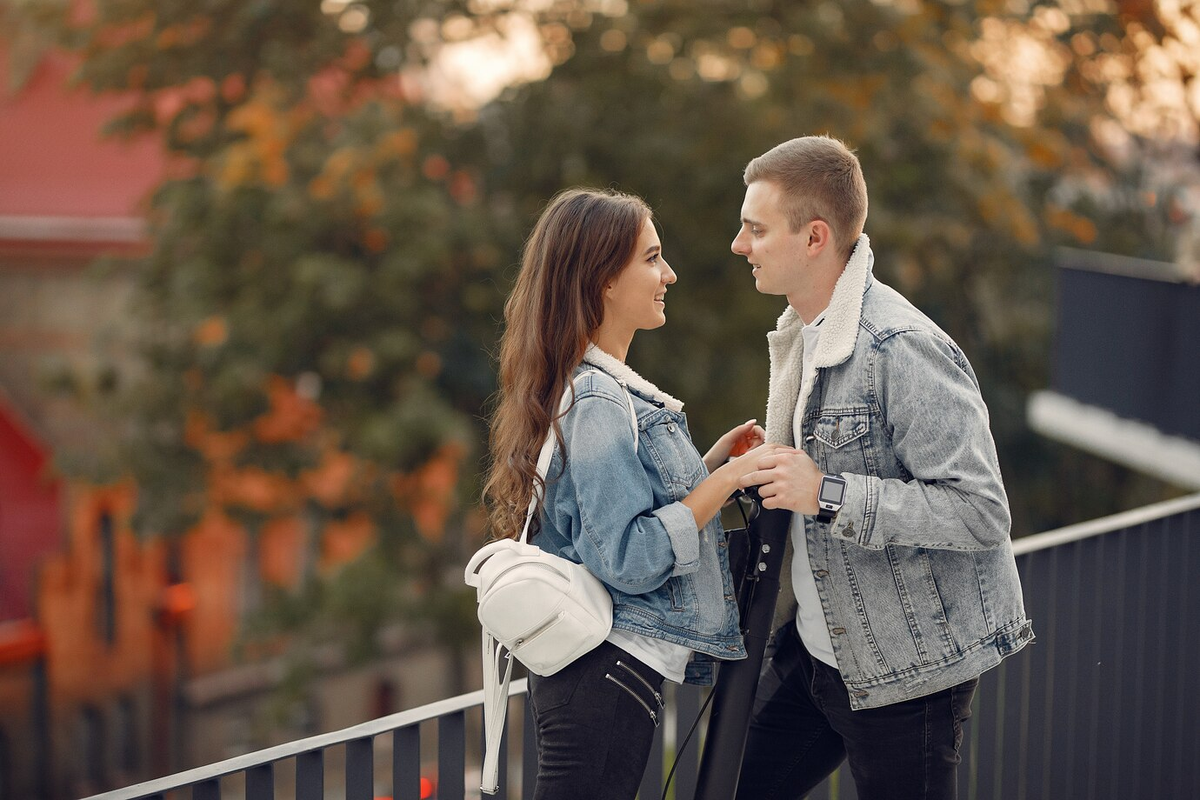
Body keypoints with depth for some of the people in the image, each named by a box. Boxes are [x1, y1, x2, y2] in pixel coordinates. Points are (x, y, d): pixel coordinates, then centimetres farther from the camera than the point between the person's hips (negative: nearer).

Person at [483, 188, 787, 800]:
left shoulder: (605, 388, 14)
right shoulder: (596, 401, -16)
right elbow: (628, 559, -21)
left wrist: (711, 460, 11)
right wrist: (728, 476, -17)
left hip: (587, 673, 10)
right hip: (607, 678, -10)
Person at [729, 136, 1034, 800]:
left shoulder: (902, 350, -22)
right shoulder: (801, 335, 9)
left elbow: (982, 512, -25)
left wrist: (829, 495, -28)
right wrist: (755, 476, 4)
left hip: (906, 667, -9)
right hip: (815, 646, 9)